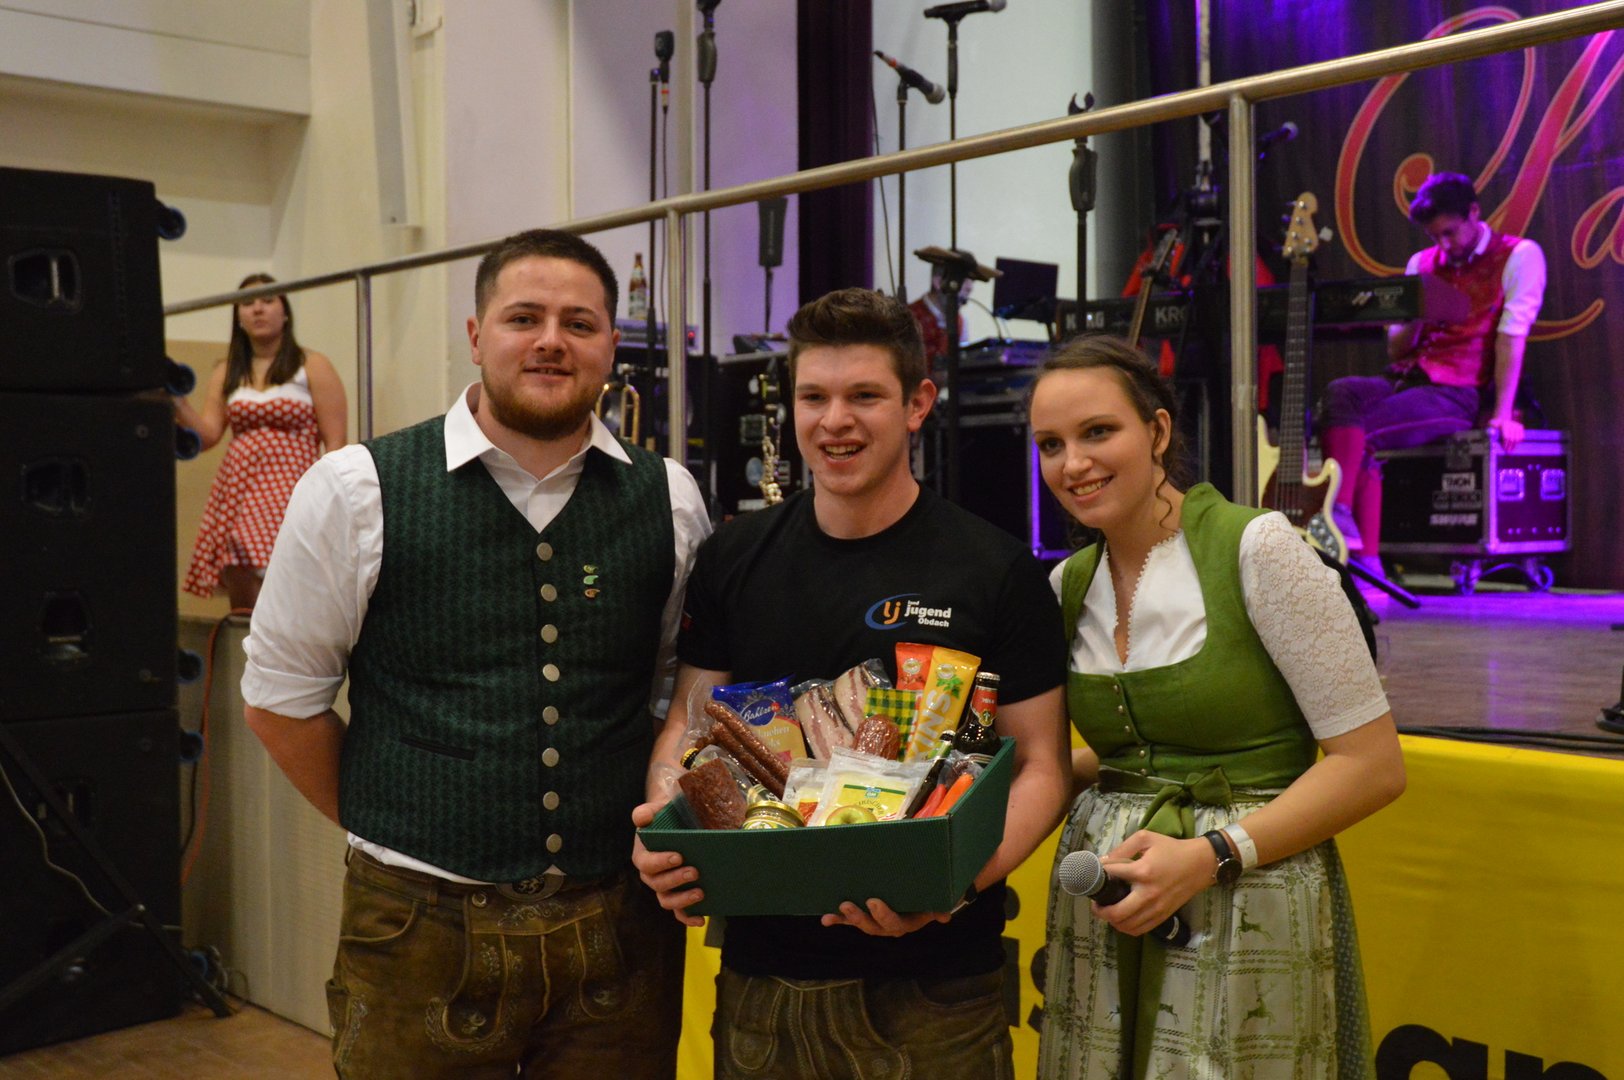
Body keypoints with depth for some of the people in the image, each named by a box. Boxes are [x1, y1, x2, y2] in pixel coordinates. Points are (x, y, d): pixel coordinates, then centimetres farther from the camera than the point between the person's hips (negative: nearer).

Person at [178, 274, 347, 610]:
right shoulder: (226, 373, 16)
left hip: (289, 493, -4)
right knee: (241, 609, 0)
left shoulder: (312, 367, 5)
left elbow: (335, 444, -1)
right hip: (236, 491, 4)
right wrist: (179, 405, -10)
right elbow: (207, 434, 7)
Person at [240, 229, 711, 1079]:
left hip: (621, 922, 2)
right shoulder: (356, 491, -5)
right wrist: (390, 836, 5)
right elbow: (281, 697, 2)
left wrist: (655, 828, 5)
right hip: (422, 927, -2)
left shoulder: (670, 500, 2)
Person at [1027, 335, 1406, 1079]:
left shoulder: (1255, 547, -13)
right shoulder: (1069, 585, 5)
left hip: (1248, 901, -5)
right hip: (1105, 908, 5)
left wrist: (1212, 856, -20)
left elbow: (1373, 764, -12)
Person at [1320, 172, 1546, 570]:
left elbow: (1512, 338, -8)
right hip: (1406, 381, 5)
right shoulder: (1421, 263, 19)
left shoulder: (1518, 255, 2)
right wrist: (1413, 317, -5)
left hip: (1459, 394, -5)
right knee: (1340, 392, -27)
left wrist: (1503, 413, -16)